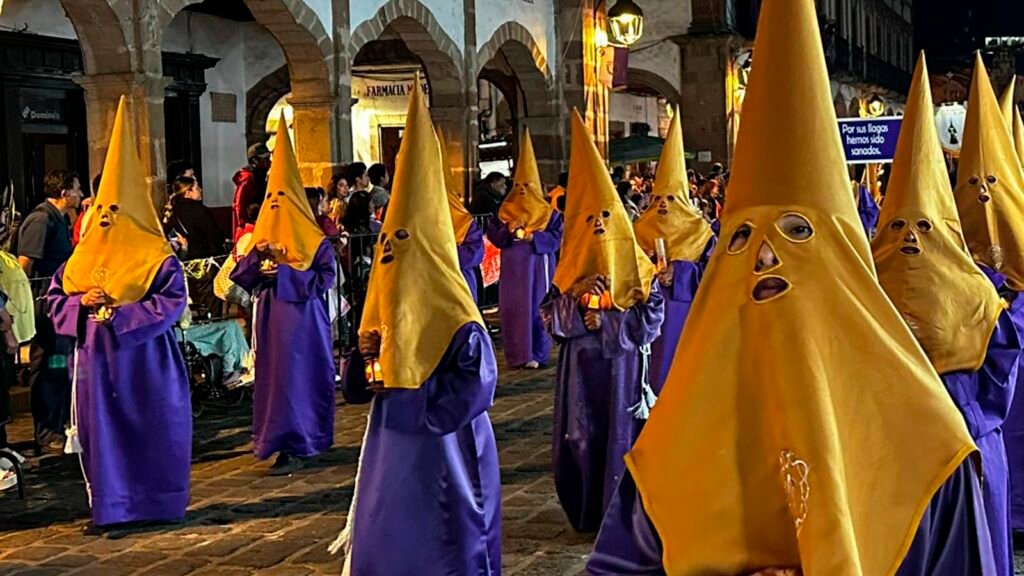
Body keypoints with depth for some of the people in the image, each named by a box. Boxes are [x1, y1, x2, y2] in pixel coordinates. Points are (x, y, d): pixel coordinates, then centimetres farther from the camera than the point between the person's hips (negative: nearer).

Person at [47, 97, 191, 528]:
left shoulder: (156, 256, -7)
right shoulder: (84, 255, 10)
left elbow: (173, 302, -16)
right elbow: (55, 298, 12)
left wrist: (121, 312, -22)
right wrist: (81, 302, -10)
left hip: (143, 360, -5)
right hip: (97, 359, 5)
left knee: (150, 429, 2)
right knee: (102, 429, 6)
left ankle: (156, 503, 14)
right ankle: (110, 505, 15)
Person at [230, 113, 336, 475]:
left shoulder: (312, 238, -3)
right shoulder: (261, 236, 12)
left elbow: (325, 277, -13)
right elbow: (240, 277, 7)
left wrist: (284, 272, -19)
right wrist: (256, 255, -13)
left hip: (302, 320, -5)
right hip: (270, 321, 6)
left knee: (297, 378, -6)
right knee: (273, 377, 6)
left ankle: (296, 446, -3)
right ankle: (282, 439, 14)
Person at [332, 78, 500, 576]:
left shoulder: (457, 319, -15)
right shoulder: (387, 309, 6)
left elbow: (475, 388, -23)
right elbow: (358, 388, 9)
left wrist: (408, 392, -21)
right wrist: (366, 358, -13)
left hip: (443, 453, -7)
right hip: (391, 452, 7)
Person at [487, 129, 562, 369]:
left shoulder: (548, 213, 3)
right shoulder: (504, 211, 9)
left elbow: (557, 237, -6)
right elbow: (493, 236, 3)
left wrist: (534, 237, -20)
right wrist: (508, 229, -16)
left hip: (537, 266, -2)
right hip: (512, 268, 2)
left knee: (536, 308, -2)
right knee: (513, 308, 0)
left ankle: (535, 353, 3)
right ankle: (517, 353, 6)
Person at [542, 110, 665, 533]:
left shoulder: (634, 262, 1)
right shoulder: (573, 264, 6)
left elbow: (651, 312, -5)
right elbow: (551, 314, 2)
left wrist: (607, 317, -13)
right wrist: (578, 304, -15)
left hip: (623, 360, -2)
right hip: (581, 362, 2)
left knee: (622, 430, 0)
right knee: (581, 432, 4)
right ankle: (587, 511, 16)